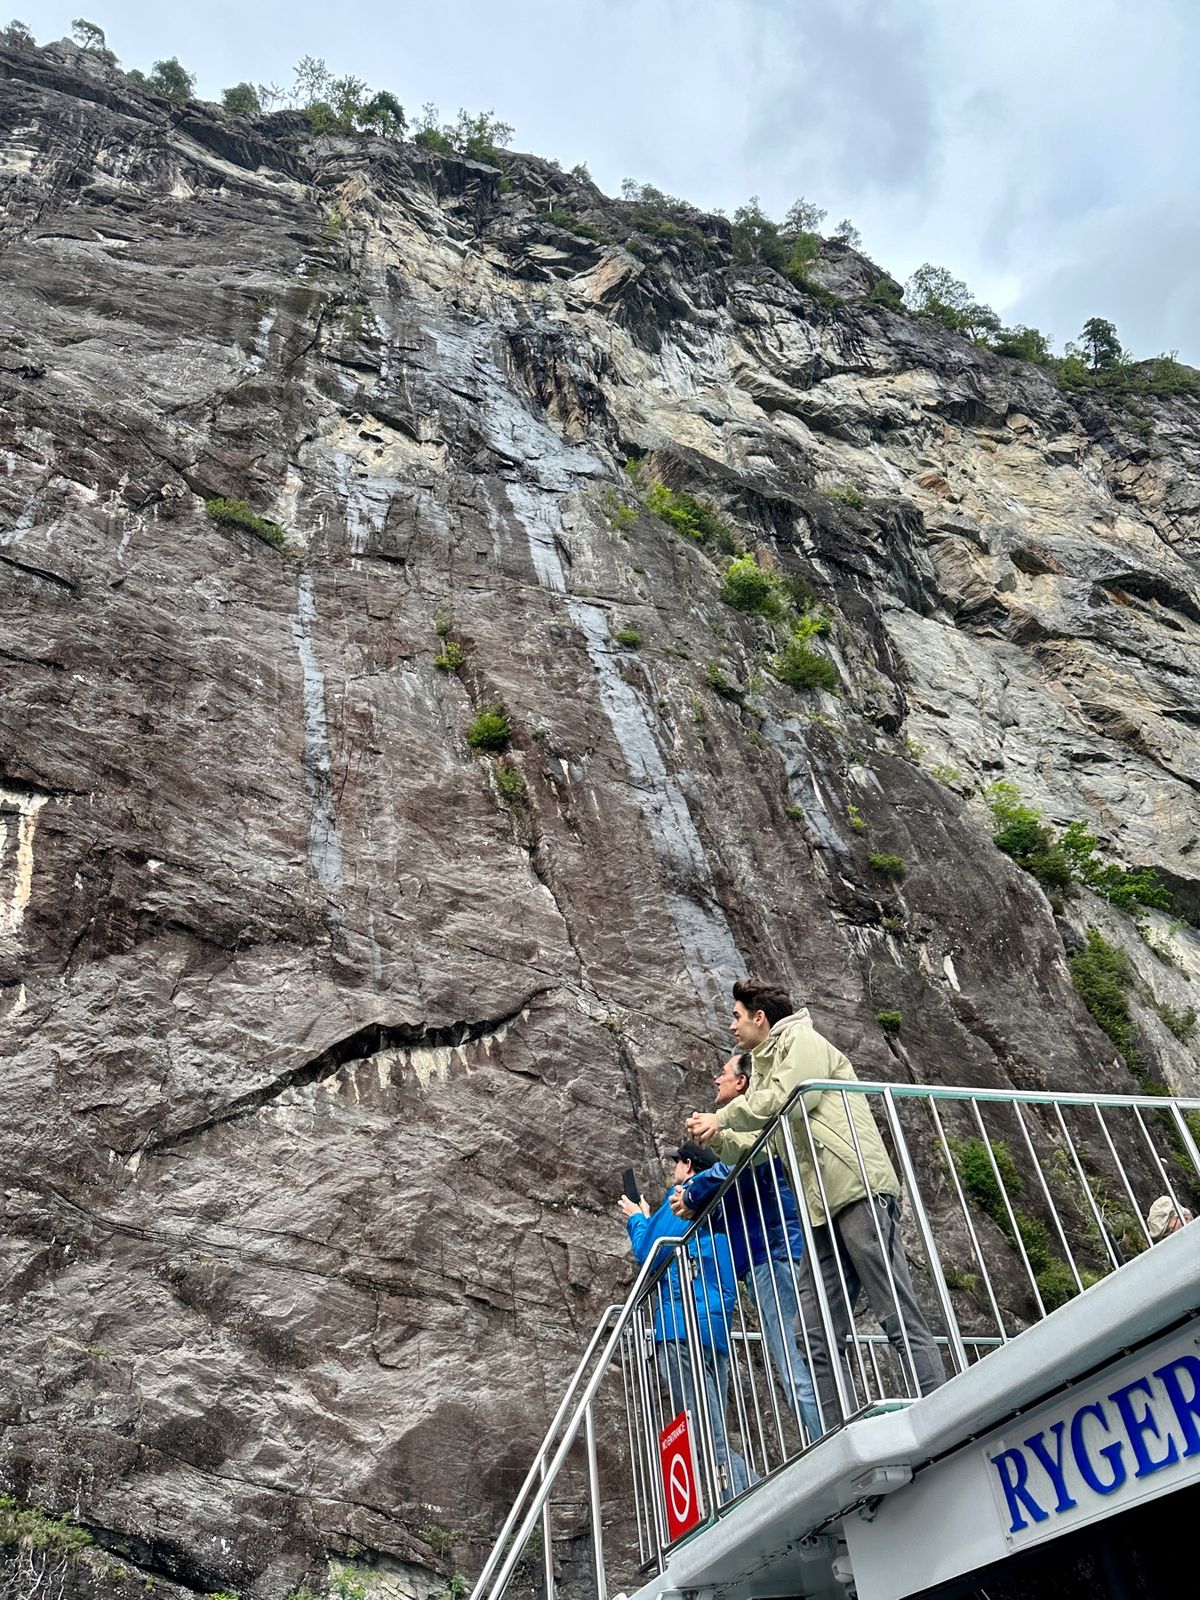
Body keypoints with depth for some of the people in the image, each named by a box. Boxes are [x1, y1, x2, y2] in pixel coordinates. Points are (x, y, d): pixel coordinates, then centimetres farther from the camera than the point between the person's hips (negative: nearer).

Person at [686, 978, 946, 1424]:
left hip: (859, 1190, -9)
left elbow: (785, 1100, -15)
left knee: (900, 1318, -11)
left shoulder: (802, 1040, 3)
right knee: (817, 1338, 3)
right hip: (824, 1210, 9)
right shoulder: (767, 1066, 28)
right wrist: (715, 1138, 10)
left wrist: (722, 1116, -2)